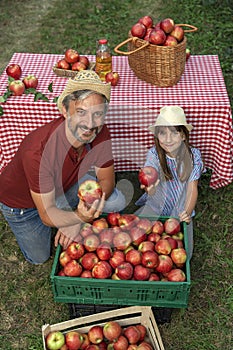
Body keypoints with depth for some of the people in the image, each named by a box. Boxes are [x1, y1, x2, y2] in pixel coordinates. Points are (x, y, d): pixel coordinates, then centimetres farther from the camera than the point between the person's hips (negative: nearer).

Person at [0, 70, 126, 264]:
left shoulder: (100, 134, -27)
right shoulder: (37, 151, -43)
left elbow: (106, 180, -12)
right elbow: (47, 215, -33)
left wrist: (78, 218, -25)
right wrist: (79, 217, -53)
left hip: (65, 186, 4)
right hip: (22, 202, -4)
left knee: (117, 201, -12)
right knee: (39, 257, 11)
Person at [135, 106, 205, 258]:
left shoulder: (193, 155, -14)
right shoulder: (153, 154, -16)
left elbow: (192, 188, -8)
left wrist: (187, 212, -25)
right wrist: (150, 188, -51)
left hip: (181, 211, 0)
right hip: (155, 207, 0)